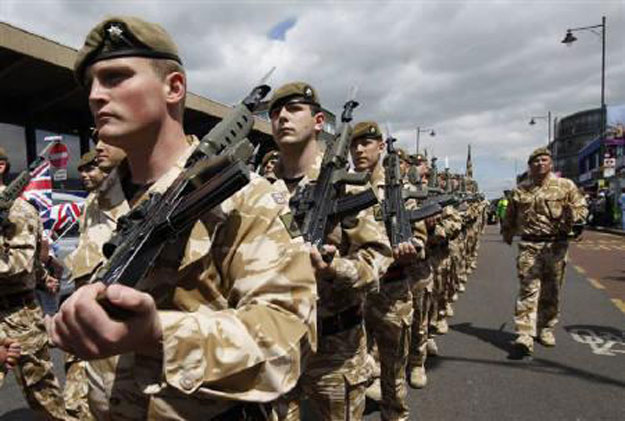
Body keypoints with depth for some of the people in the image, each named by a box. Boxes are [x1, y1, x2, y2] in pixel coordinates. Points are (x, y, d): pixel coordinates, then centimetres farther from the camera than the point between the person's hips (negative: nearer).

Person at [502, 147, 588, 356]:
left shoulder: (566, 186, 5)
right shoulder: (519, 190, 10)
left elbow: (582, 209, 3)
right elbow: (510, 217, 22)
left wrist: (571, 213, -17)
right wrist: (508, 235, 23)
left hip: (556, 245, 1)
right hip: (529, 246, 0)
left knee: (551, 290, 10)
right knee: (528, 289, -8)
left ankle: (546, 328, 27)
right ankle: (525, 334, -12)